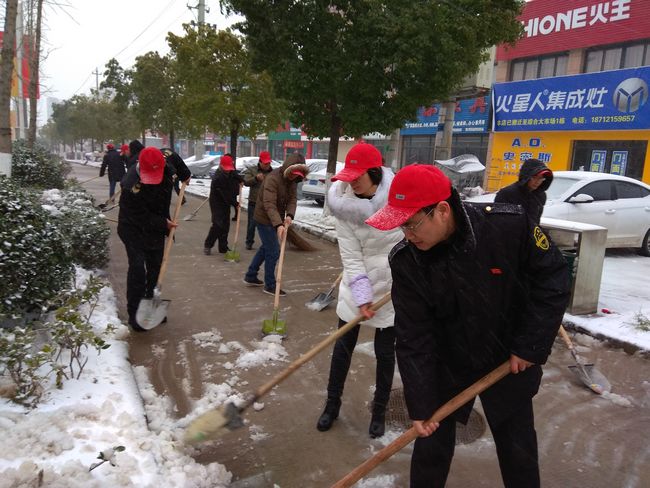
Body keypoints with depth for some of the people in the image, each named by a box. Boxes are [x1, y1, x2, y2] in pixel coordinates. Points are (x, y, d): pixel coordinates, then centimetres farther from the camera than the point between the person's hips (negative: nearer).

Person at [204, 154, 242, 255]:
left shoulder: (231, 173, 0)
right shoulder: (218, 178, -24)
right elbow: (225, 194, -23)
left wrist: (240, 180, 7)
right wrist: (235, 204, -18)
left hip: (227, 202, 8)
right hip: (217, 202, -8)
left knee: (226, 225, 7)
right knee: (218, 224, -15)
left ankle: (223, 247, 15)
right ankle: (208, 245, 1)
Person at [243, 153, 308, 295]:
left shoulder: (292, 180, 0)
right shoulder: (273, 178, -27)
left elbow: (293, 198, -7)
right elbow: (269, 205, -35)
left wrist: (290, 215, -27)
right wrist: (278, 225, -46)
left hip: (274, 219, 9)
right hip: (265, 219, -9)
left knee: (266, 248, 21)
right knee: (273, 252, -4)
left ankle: (250, 276, 36)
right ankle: (270, 285, 10)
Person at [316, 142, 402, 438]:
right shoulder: (344, 206, -13)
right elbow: (352, 258, -13)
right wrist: (362, 297, -18)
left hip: (394, 286, -1)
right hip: (357, 284, 1)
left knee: (385, 351, 10)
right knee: (343, 345, 10)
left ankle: (379, 412, 30)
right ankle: (332, 405, 31)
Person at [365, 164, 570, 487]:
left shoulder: (510, 225, -26)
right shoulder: (405, 260, -20)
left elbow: (552, 277, -11)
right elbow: (413, 337, -15)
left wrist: (532, 345, -12)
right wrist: (420, 403, -14)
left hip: (510, 362, 0)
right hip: (446, 365, 1)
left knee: (518, 450, 14)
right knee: (431, 446, 8)